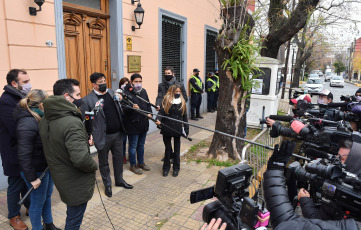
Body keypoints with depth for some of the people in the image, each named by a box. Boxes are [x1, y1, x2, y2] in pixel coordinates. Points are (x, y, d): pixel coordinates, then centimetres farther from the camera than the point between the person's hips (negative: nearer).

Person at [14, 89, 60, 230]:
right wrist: (32, 178, -20)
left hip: (46, 165, 9)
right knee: (38, 201, 9)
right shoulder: (28, 124, -25)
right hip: (37, 170, -9)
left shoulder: (39, 118, 4)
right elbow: (24, 155, -25)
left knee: (47, 196, 23)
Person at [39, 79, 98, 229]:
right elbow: (81, 159, -37)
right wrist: (94, 166, -16)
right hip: (76, 183, -8)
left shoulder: (45, 119, 0)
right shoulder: (72, 123, -30)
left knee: (72, 215, 30)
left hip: (58, 177, 9)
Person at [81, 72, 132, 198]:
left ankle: (119, 180, 39)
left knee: (119, 158, 18)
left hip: (118, 133, 5)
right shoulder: (88, 100, -13)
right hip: (103, 136, -5)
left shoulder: (112, 92, 6)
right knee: (103, 162, 13)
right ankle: (107, 185, 32)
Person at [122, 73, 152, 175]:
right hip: (133, 124, -7)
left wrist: (149, 113, 2)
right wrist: (132, 108, -35)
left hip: (143, 123, 7)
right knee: (133, 146, 7)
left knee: (141, 144, 20)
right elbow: (123, 109, -18)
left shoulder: (143, 91, 9)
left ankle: (141, 162, 37)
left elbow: (148, 104, 18)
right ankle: (133, 165, 24)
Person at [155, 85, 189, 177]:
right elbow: (161, 112, -9)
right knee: (168, 149, 12)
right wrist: (159, 120, -29)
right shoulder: (166, 100, -2)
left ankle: (176, 168, 26)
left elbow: (184, 116, 7)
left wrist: (186, 129, 2)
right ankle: (166, 168, 26)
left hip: (178, 129, 1)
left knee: (177, 150, 12)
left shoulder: (182, 102, 4)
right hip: (167, 129, -1)